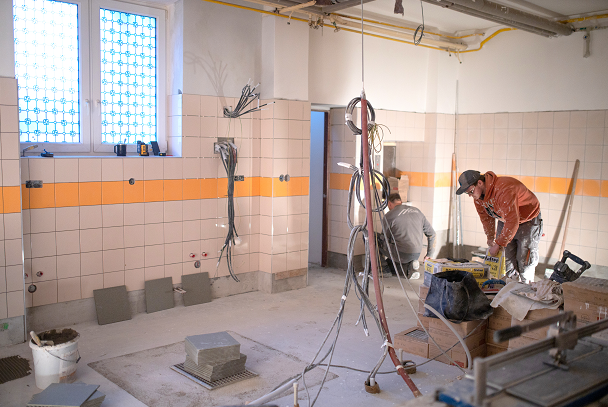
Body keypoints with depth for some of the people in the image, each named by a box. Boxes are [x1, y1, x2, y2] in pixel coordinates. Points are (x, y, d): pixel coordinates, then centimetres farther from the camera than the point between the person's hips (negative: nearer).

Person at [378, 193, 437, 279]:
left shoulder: (389, 216, -4)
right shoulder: (417, 211, 12)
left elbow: (385, 240, 5)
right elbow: (432, 234, 14)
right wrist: (429, 255, 22)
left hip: (402, 254, -5)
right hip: (417, 254, 6)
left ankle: (384, 268, 14)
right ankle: (410, 265, 8)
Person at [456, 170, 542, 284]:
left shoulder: (503, 190, -38)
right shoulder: (478, 195, -12)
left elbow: (512, 222, -37)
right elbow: (486, 217, 5)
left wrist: (498, 244, -30)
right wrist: (491, 239, 7)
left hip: (528, 220, -7)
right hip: (506, 220, 7)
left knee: (524, 261, -7)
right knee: (505, 259, 3)